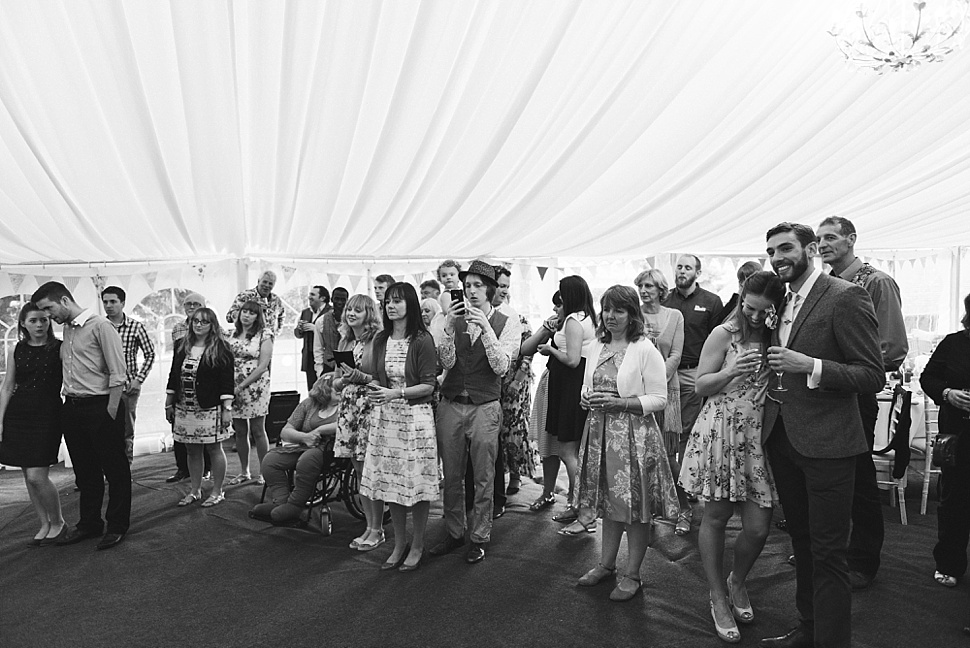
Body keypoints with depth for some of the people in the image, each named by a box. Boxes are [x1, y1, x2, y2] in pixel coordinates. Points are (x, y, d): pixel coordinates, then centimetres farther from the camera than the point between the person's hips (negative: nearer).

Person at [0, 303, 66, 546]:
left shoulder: (59, 348, -3)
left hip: (47, 414, -4)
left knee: (37, 476, -10)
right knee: (28, 476, 9)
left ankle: (58, 523, 11)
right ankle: (45, 524, 23)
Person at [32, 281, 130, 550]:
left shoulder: (100, 326, -12)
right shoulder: (66, 329, 12)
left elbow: (117, 374, -15)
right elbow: (63, 363, 20)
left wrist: (111, 412, -16)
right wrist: (67, 402, 9)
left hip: (101, 407, -8)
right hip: (72, 407, 8)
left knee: (115, 470, 4)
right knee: (85, 471, 17)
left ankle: (117, 526, 16)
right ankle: (89, 523, 30)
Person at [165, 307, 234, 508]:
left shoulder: (221, 349, -6)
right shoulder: (181, 346, 10)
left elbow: (227, 381, -9)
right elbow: (173, 376, 14)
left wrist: (227, 408, -14)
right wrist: (169, 404, 14)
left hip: (210, 408, -5)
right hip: (184, 408, 5)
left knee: (214, 448, 3)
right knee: (192, 450, 12)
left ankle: (217, 491, 14)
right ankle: (195, 490, 25)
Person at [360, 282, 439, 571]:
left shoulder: (422, 340, -9)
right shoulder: (380, 340, 7)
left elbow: (428, 386, -9)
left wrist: (396, 393, -18)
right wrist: (374, 392, -5)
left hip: (415, 416, -5)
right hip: (385, 416, 5)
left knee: (417, 484, 2)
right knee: (389, 483, 10)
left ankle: (417, 546, 20)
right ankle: (399, 544, 26)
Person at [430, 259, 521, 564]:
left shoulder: (506, 324, -1)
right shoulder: (454, 319, 5)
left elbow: (501, 367, -12)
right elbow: (446, 362, -5)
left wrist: (485, 327, -19)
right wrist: (450, 325, -17)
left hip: (485, 407, -2)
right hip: (450, 404, 3)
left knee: (483, 477, 6)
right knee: (451, 475, 12)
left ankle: (479, 537, 22)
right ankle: (453, 532, 29)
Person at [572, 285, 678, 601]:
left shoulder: (645, 350, -9)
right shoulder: (596, 348, 10)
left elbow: (658, 399, -10)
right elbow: (587, 387, 20)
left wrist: (619, 403, -19)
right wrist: (587, 398, -3)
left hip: (635, 435, -5)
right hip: (600, 432, 6)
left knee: (635, 505, 2)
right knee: (608, 501, 15)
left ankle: (632, 574, 17)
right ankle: (606, 564, 30)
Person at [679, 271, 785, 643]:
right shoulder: (724, 334, -2)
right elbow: (700, 386, 0)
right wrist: (731, 371, -19)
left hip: (758, 438, 3)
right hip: (720, 434, -3)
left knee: (759, 526, 2)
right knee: (715, 517, 7)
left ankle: (737, 582, 33)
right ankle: (718, 598, 25)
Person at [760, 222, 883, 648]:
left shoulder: (846, 297, -12)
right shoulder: (782, 302, 11)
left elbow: (873, 376, -15)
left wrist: (810, 366, -25)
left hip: (825, 442, -8)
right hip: (782, 437, 8)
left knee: (827, 555, 0)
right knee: (802, 544, 20)